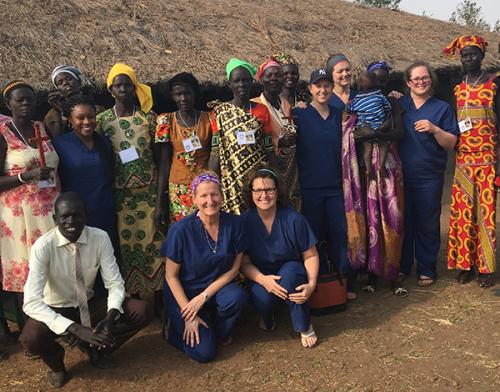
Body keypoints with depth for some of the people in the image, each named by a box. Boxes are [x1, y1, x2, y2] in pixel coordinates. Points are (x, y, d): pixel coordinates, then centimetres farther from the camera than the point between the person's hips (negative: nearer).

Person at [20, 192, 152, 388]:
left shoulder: (100, 238, -17)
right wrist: (76, 329, -40)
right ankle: (56, 361, 3)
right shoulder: (43, 246, -24)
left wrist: (110, 317, -35)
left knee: (143, 311, -19)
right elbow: (31, 302, -30)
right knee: (31, 338, -35)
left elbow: (115, 283, -14)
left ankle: (95, 346, 7)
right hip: (56, 311, -2)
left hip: (90, 305, 2)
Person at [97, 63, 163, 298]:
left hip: (149, 191, 0)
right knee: (125, 242, 5)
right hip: (120, 194, 0)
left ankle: (154, 291, 18)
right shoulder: (102, 120, 2)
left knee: (152, 241, 4)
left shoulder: (148, 118, 3)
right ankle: (131, 292, 19)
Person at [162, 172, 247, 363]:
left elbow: (234, 267, -6)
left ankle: (219, 332, 2)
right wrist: (188, 315, -14)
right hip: (184, 292, -3)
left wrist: (204, 296, -16)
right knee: (204, 353, -15)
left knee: (237, 297, -31)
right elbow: (171, 276, -11)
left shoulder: (234, 223, -12)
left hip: (217, 287, 3)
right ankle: (176, 326, 17)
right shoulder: (181, 230, -20)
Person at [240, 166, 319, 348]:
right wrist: (263, 280, -28)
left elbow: (311, 255, -7)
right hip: (261, 276, 1)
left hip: (292, 273, -1)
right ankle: (267, 318, 10)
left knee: (290, 272, -36)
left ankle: (305, 327, -13)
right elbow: (244, 263, -8)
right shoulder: (244, 221, -11)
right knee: (262, 298, -32)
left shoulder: (293, 219, -14)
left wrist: (311, 284, -24)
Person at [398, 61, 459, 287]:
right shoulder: (398, 105, 8)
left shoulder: (442, 108, 5)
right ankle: (402, 266, 24)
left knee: (428, 225, 4)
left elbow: (451, 143, 0)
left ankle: (427, 270, 18)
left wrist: (434, 129, -15)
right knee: (402, 222, 9)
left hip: (429, 178, -1)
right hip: (401, 176, 1)